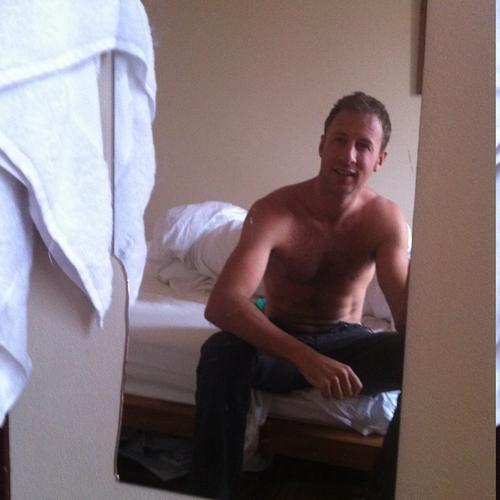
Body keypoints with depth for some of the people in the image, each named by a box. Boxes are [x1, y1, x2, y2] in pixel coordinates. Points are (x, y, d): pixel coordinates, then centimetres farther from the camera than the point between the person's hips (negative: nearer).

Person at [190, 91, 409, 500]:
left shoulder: (386, 218, -12)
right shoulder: (274, 211, -21)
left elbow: (408, 316, -22)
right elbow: (221, 304, -35)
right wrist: (306, 358, -47)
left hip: (346, 341, 2)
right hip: (280, 340, -2)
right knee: (221, 353, -34)